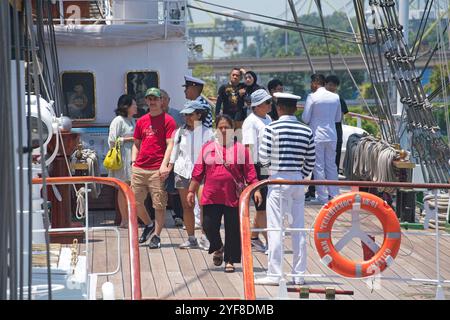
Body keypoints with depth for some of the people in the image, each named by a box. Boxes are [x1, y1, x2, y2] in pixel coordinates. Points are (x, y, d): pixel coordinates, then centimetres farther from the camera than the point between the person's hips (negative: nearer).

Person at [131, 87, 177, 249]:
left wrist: (164, 165, -18)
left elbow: (170, 144, -8)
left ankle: (156, 236, 4)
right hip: (139, 169, 6)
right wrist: (133, 162, 9)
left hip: (157, 170, -6)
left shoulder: (168, 120, -1)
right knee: (135, 201, 8)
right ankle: (148, 225, 32)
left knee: (159, 204, -4)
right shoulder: (141, 121, 15)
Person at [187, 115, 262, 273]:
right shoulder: (207, 148, 9)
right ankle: (217, 248, 29)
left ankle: (230, 260, 14)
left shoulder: (240, 149, 4)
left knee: (233, 230, 1)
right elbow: (198, 172, 11)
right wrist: (191, 190, 9)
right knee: (209, 226, -1)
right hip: (211, 196, 1)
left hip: (233, 197, -1)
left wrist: (255, 190, -5)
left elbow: (249, 172, 3)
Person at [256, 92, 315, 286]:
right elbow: (310, 162, 6)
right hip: (298, 180, 4)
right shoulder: (306, 131, 3)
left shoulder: (272, 128, -9)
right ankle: (299, 275, 12)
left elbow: (263, 157, -8)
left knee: (275, 228, -1)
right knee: (299, 228, 8)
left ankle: (274, 275, -1)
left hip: (278, 180, -4)